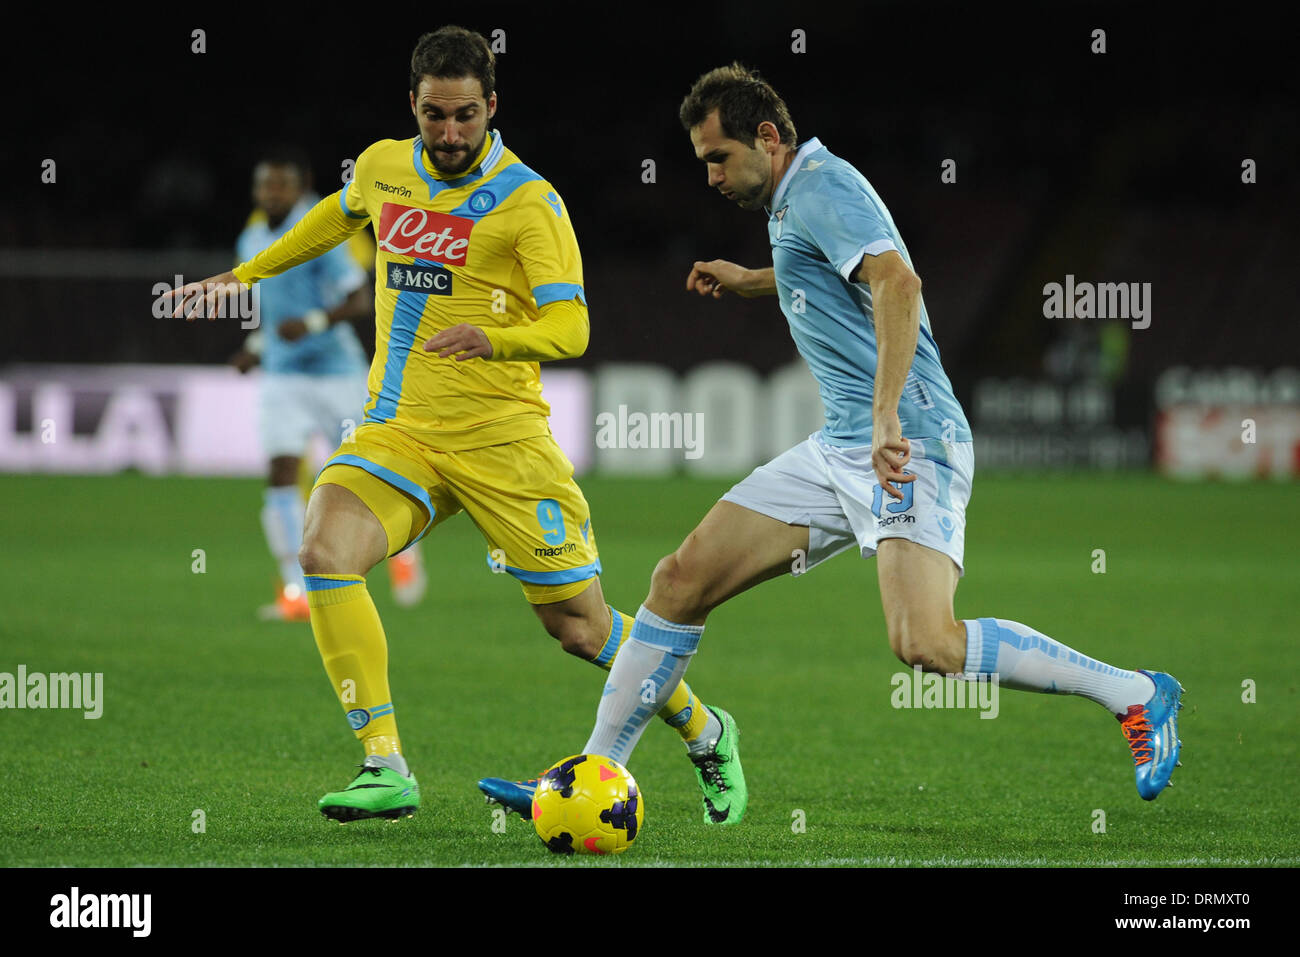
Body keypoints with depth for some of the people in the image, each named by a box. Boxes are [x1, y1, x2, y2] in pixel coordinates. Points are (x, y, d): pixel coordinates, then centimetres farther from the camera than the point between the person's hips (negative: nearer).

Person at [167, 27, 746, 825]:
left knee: (579, 624, 0)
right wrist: (246, 275, 36)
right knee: (325, 552, -25)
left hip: (502, 437, -4)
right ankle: (386, 770, -21)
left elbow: (571, 327, -17)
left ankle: (706, 734, 29)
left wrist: (492, 340, -36)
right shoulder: (382, 168, 7)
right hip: (397, 427, 4)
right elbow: (339, 216, 31)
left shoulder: (529, 201, -9)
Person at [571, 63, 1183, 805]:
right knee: (682, 581, 3)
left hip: (908, 444, -10)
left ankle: (1135, 694, -13)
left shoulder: (821, 188, -11)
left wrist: (888, 413, -37)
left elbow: (898, 282, -28)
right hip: (840, 449, 10)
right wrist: (750, 281, 43)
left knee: (925, 644, -28)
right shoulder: (793, 201, 20)